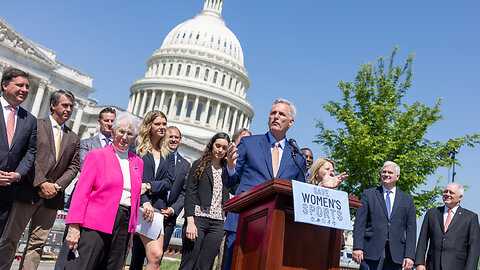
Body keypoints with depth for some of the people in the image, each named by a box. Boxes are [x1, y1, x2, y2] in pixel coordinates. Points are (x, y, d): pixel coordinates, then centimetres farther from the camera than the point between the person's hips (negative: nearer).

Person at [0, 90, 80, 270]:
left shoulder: (74, 138, 16)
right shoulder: (36, 125, 3)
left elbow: (74, 167, 10)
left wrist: (57, 186, -5)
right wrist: (42, 184, -14)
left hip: (52, 196, 4)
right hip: (29, 192, -3)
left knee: (37, 244, 4)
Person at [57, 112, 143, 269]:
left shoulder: (138, 162, 15)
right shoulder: (97, 155, 1)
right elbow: (82, 191, -5)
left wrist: (132, 230, 14)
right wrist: (74, 226, -12)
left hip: (123, 225, 5)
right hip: (96, 222, -4)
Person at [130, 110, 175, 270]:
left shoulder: (169, 156, 20)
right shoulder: (136, 149, 6)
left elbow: (169, 182, 9)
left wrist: (149, 186, -9)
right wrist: (144, 201, -15)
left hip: (158, 208, 4)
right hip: (138, 204, -4)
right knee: (155, 254, -17)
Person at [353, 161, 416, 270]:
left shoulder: (407, 200, 13)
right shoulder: (368, 194, 9)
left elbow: (411, 229, 8)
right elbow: (359, 223, 1)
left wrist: (409, 256, -1)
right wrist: (357, 247, -9)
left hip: (395, 253, 2)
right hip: (371, 251, -1)